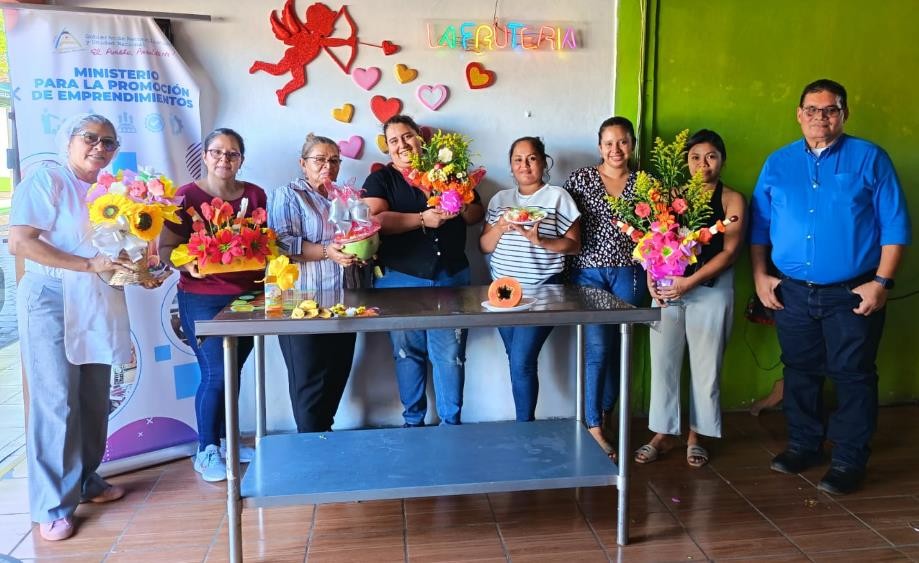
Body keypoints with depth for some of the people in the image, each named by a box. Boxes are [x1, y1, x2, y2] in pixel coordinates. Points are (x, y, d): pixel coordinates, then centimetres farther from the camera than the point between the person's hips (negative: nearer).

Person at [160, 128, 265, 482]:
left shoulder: (255, 195, 6)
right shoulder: (187, 195, -6)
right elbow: (167, 249, -8)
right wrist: (188, 263, -27)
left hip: (248, 296, 4)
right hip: (203, 299, -4)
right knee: (215, 374, -5)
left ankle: (225, 441, 28)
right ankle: (206, 452, 12)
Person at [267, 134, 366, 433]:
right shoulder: (287, 195, -1)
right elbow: (281, 243, -15)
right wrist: (326, 252, -23)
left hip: (342, 303, 6)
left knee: (337, 376, 10)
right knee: (310, 381, -1)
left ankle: (323, 430, 24)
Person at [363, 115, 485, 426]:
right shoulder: (380, 180, 5)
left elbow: (478, 212, 14)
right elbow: (375, 219, -12)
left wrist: (462, 209, -10)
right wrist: (422, 219, -20)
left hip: (451, 278, 1)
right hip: (401, 281, -1)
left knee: (451, 354, 1)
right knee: (408, 353, 6)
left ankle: (451, 422, 14)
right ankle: (413, 421, 21)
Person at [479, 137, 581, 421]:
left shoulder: (558, 196, -1)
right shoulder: (500, 199, 12)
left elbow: (573, 245, -4)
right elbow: (484, 246, 10)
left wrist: (540, 241, -20)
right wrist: (500, 227, -10)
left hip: (541, 293, -5)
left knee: (522, 362, -11)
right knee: (517, 362, 7)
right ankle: (526, 420, 21)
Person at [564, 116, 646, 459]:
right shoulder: (581, 179, 1)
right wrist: (566, 274, -7)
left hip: (628, 273, 3)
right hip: (588, 272, -2)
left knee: (618, 348, 7)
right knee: (597, 348, -7)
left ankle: (603, 415, 25)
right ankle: (594, 427, 4)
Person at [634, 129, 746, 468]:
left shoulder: (732, 200, 0)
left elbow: (730, 251, -8)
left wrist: (690, 281, -17)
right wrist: (651, 276, -12)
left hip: (711, 289, -2)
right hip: (667, 287, 2)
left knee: (705, 364, 5)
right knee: (663, 361, 5)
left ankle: (695, 435, 21)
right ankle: (661, 434, 18)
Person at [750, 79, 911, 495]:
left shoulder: (870, 159, -1)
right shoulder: (777, 163, 7)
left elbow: (895, 226, -3)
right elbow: (759, 227, 10)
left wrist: (882, 281, -11)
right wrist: (760, 276, 2)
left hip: (852, 294, -3)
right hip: (792, 291, 3)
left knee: (853, 376, 3)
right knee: (800, 372, 14)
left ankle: (849, 461, 14)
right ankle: (803, 444, 29)